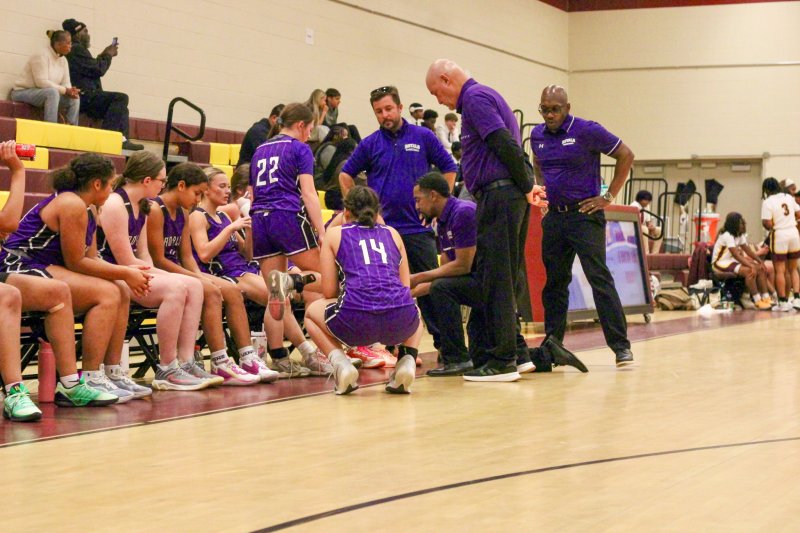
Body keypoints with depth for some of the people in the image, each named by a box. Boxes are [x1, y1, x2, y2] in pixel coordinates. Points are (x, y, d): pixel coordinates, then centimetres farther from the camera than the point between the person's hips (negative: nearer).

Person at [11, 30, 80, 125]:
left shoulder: (63, 60, 7)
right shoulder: (42, 56, -19)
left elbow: (66, 83, 4)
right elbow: (42, 82, -27)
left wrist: (71, 91, -20)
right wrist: (65, 90, -27)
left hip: (48, 94, 8)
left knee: (75, 98, -7)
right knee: (53, 92, -35)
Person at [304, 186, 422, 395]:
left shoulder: (335, 233, 18)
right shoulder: (392, 233, 24)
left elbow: (329, 291, 14)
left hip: (355, 322, -2)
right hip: (401, 321, 2)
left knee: (312, 311, 31)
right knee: (415, 315, 40)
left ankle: (340, 363, 6)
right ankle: (407, 360, 11)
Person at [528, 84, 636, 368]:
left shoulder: (587, 131, -9)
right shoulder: (537, 135, 8)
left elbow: (626, 155, -5)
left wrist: (610, 197, -7)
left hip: (585, 215, -6)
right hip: (554, 217, 6)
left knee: (600, 279, -12)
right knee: (553, 282, 10)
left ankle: (621, 347, -11)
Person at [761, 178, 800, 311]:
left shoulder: (767, 202, -10)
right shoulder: (789, 197, 6)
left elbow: (768, 224, -16)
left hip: (779, 236, -5)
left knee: (780, 270, 2)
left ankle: (783, 302, 3)